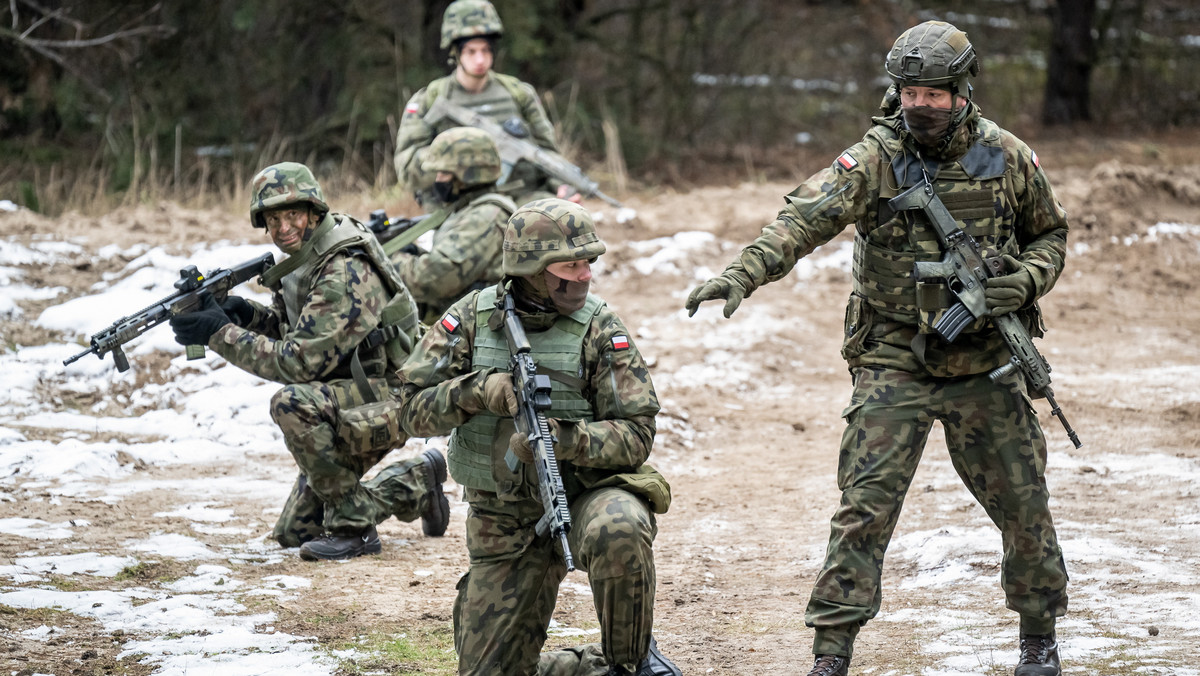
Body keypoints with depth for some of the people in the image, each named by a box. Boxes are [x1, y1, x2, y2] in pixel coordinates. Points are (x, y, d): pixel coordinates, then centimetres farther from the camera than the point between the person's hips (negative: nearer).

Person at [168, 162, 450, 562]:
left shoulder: (345, 272, -26)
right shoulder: (302, 258, 3)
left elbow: (299, 362, -28)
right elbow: (296, 329, 15)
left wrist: (220, 334, -26)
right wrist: (248, 315, -5)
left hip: (386, 400, -9)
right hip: (348, 404, 9)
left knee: (292, 403, -36)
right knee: (294, 533, 11)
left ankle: (352, 526, -21)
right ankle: (416, 484, 27)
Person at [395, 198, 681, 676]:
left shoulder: (599, 329, -8)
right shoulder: (472, 317, -3)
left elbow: (635, 434, -12)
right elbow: (415, 409, -4)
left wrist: (561, 438, -28)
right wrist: (477, 391, -23)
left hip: (585, 496, -3)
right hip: (505, 524, 3)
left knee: (618, 530, -40)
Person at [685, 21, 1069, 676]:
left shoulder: (1008, 158, -1)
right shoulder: (874, 159, -10)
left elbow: (1051, 234, 13)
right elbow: (806, 216, -24)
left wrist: (1028, 280, -9)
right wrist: (742, 272, -42)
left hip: (985, 367, 2)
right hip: (895, 366, -2)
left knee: (1023, 503, 9)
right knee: (865, 504, -9)